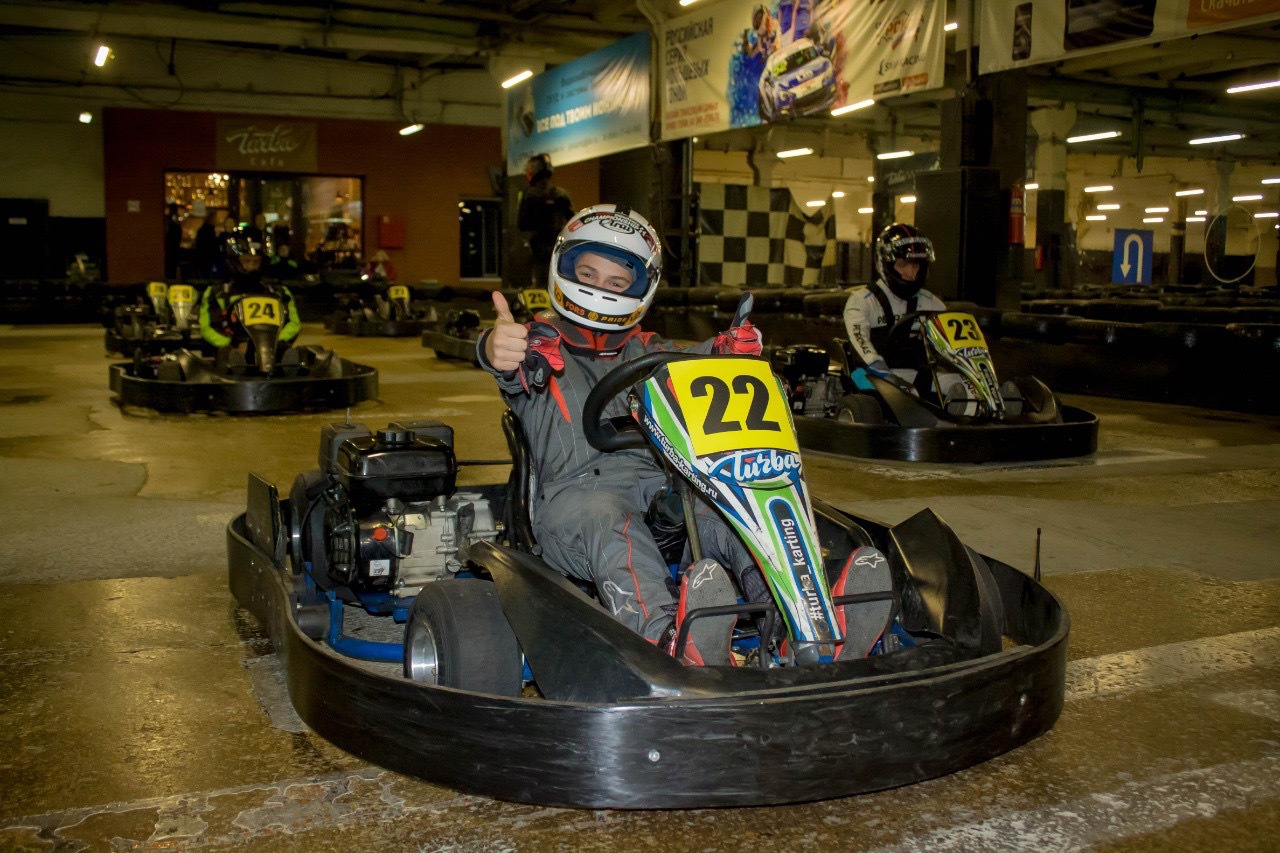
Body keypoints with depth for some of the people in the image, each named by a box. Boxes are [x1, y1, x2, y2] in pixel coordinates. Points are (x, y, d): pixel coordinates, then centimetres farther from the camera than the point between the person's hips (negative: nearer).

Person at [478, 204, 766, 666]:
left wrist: (733, 347, -21)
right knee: (606, 523, -39)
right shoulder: (541, 345, 16)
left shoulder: (645, 352, 28)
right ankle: (667, 636, -65)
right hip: (573, 490, -3)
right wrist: (497, 349, -38)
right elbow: (518, 369, -11)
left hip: (659, 485, 3)